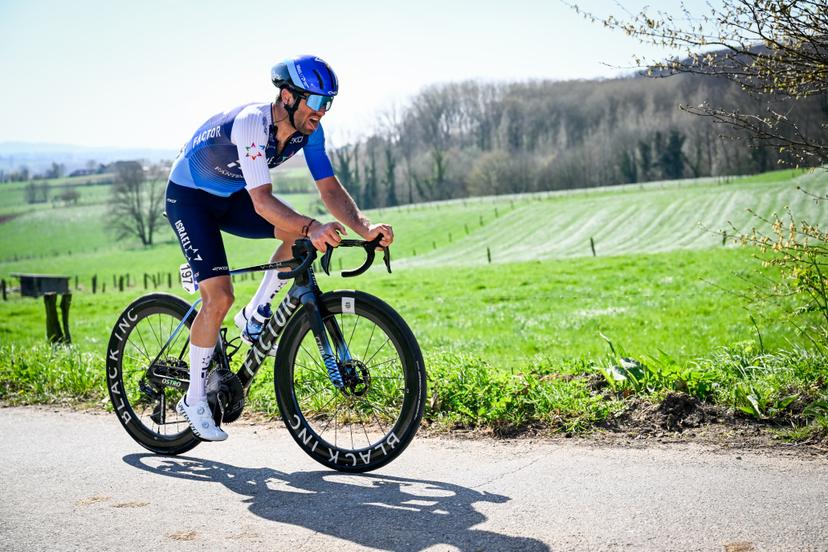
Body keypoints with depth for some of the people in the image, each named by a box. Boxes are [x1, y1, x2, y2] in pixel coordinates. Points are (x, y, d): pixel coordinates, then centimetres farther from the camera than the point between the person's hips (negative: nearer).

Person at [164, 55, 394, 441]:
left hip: (232, 197, 7)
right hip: (189, 196, -6)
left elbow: (330, 188, -16)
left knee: (306, 232, -18)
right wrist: (313, 227, -56)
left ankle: (255, 315, -1)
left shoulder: (308, 129, -14)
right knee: (219, 296, -18)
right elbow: (262, 201, -42)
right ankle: (194, 399, -2)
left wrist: (364, 228, -33)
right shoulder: (251, 123, -34)